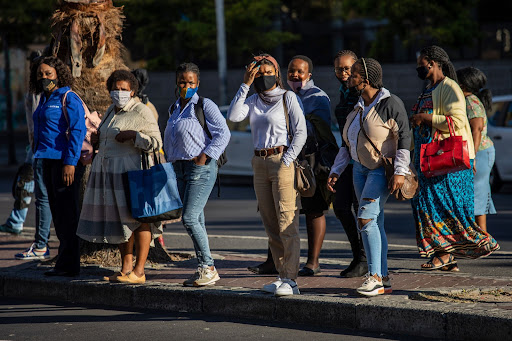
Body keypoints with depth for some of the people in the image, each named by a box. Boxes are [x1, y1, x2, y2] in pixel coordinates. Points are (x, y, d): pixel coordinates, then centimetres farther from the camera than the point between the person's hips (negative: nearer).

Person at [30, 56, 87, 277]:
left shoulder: (68, 98, -9)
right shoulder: (45, 100, 17)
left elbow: (78, 131, -15)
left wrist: (70, 163, -21)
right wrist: (38, 161, 20)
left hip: (65, 160, -9)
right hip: (48, 160, 9)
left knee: (67, 213, -6)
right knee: (57, 214, 10)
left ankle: (69, 264, -4)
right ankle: (65, 261, 15)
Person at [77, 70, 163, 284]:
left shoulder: (141, 112, -7)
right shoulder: (111, 111, 16)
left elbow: (155, 143, -10)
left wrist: (134, 135, -22)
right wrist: (97, 140, 10)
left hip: (132, 169, -8)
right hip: (107, 170, 8)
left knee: (138, 218, -6)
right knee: (119, 218, 8)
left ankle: (139, 272, -6)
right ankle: (126, 269, 13)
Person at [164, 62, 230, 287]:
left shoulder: (205, 105, -6)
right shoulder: (174, 109, 16)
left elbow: (223, 133, -12)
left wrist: (205, 156, -17)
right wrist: (170, 160, 15)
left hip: (201, 168, -8)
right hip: (180, 168, 8)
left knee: (190, 218, -15)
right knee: (196, 221, 8)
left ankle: (208, 267, -8)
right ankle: (204, 270, 11)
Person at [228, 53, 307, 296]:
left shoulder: (288, 98, -2)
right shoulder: (253, 101, 12)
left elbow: (300, 133, -6)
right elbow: (233, 116, -5)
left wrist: (286, 162, -13)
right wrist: (245, 85, -7)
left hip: (282, 160, -6)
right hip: (260, 164, 6)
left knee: (287, 224, -11)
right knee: (270, 226, 7)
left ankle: (290, 280, -14)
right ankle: (282, 276, 13)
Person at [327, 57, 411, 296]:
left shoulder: (390, 104, -13)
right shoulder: (358, 107, 11)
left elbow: (404, 138, -15)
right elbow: (347, 144, 17)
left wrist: (400, 171, -21)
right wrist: (335, 172, 11)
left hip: (382, 169, -8)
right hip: (361, 169, 8)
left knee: (366, 218, -19)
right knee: (374, 224, 6)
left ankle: (375, 276, -17)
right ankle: (384, 279, 9)